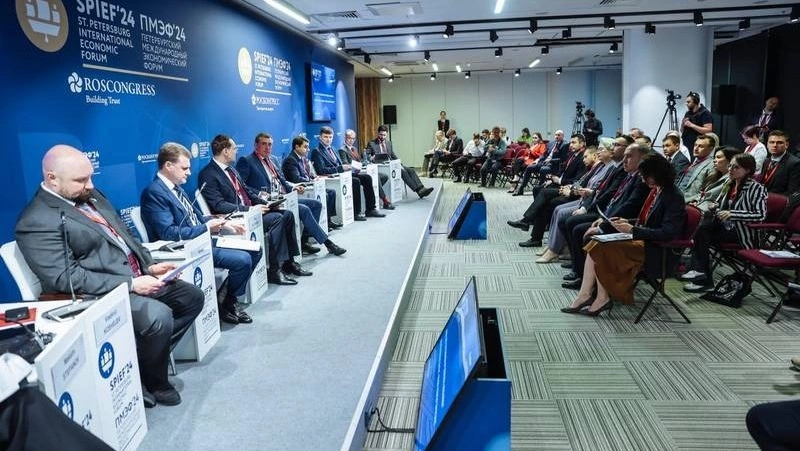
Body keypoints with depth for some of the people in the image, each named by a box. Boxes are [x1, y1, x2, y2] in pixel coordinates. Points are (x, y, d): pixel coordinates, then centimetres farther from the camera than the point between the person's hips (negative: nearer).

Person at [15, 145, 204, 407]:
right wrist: (130, 284, -24)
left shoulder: (91, 196, 11)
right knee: (159, 316, -30)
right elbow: (66, 278, -21)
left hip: (136, 278, 9)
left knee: (192, 297, 6)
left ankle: (147, 359, 15)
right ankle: (151, 382, 0)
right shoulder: (37, 221, -15)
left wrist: (149, 266, 2)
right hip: (101, 294, -9)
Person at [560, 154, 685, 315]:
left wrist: (633, 230, -22)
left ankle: (602, 298, -9)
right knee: (597, 244, -9)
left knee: (602, 248, -20)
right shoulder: (655, 190, 12)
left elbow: (667, 233, -22)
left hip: (657, 252, -9)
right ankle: (585, 295, -16)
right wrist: (627, 222, 4)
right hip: (644, 240, 9)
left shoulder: (674, 197, -14)